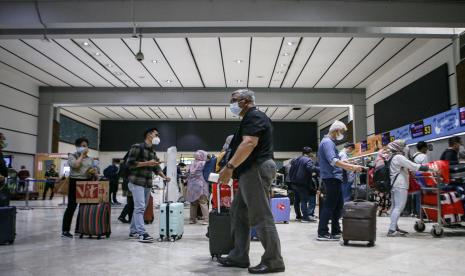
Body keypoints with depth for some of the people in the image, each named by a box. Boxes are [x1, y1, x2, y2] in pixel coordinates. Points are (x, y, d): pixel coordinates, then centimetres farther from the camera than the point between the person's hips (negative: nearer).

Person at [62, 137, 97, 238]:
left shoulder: (89, 159, 16)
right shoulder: (72, 156, 1)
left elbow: (94, 171, 18)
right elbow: (75, 165, -19)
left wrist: (94, 172, -5)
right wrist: (82, 155, -10)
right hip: (75, 182, -5)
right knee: (71, 206, -5)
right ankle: (65, 230, 0)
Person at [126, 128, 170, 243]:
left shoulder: (153, 152, 19)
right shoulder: (137, 147, -4)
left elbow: (156, 168, 18)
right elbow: (129, 163, -12)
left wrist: (164, 177, 1)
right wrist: (147, 163, -16)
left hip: (148, 184, 8)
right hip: (137, 182, -8)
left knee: (141, 208, 11)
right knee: (140, 207, -13)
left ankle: (133, 231, 20)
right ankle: (142, 233, -14)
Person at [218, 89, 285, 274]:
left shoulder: (254, 116, -9)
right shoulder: (251, 118, 24)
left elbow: (249, 143, -23)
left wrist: (230, 166, -25)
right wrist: (233, 169, 23)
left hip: (256, 170, -11)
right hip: (251, 171, 11)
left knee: (260, 216, -8)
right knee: (238, 213, 12)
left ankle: (274, 261, -2)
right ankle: (239, 256, 17)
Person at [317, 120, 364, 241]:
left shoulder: (329, 142, 20)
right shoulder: (327, 142, -12)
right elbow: (333, 161, -24)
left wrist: (348, 166, 17)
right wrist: (352, 167, -26)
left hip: (335, 178, 11)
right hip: (331, 177, -11)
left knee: (339, 205, 13)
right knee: (329, 205, -8)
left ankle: (336, 231, 20)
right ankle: (322, 233, -4)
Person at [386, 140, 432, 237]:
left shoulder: (392, 157, 19)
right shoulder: (399, 157, -11)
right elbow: (414, 166, -15)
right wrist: (427, 168, -9)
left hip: (394, 185, 11)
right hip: (400, 185, -11)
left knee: (395, 207, 15)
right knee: (399, 207, -12)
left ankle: (395, 228, 23)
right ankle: (392, 230, -17)